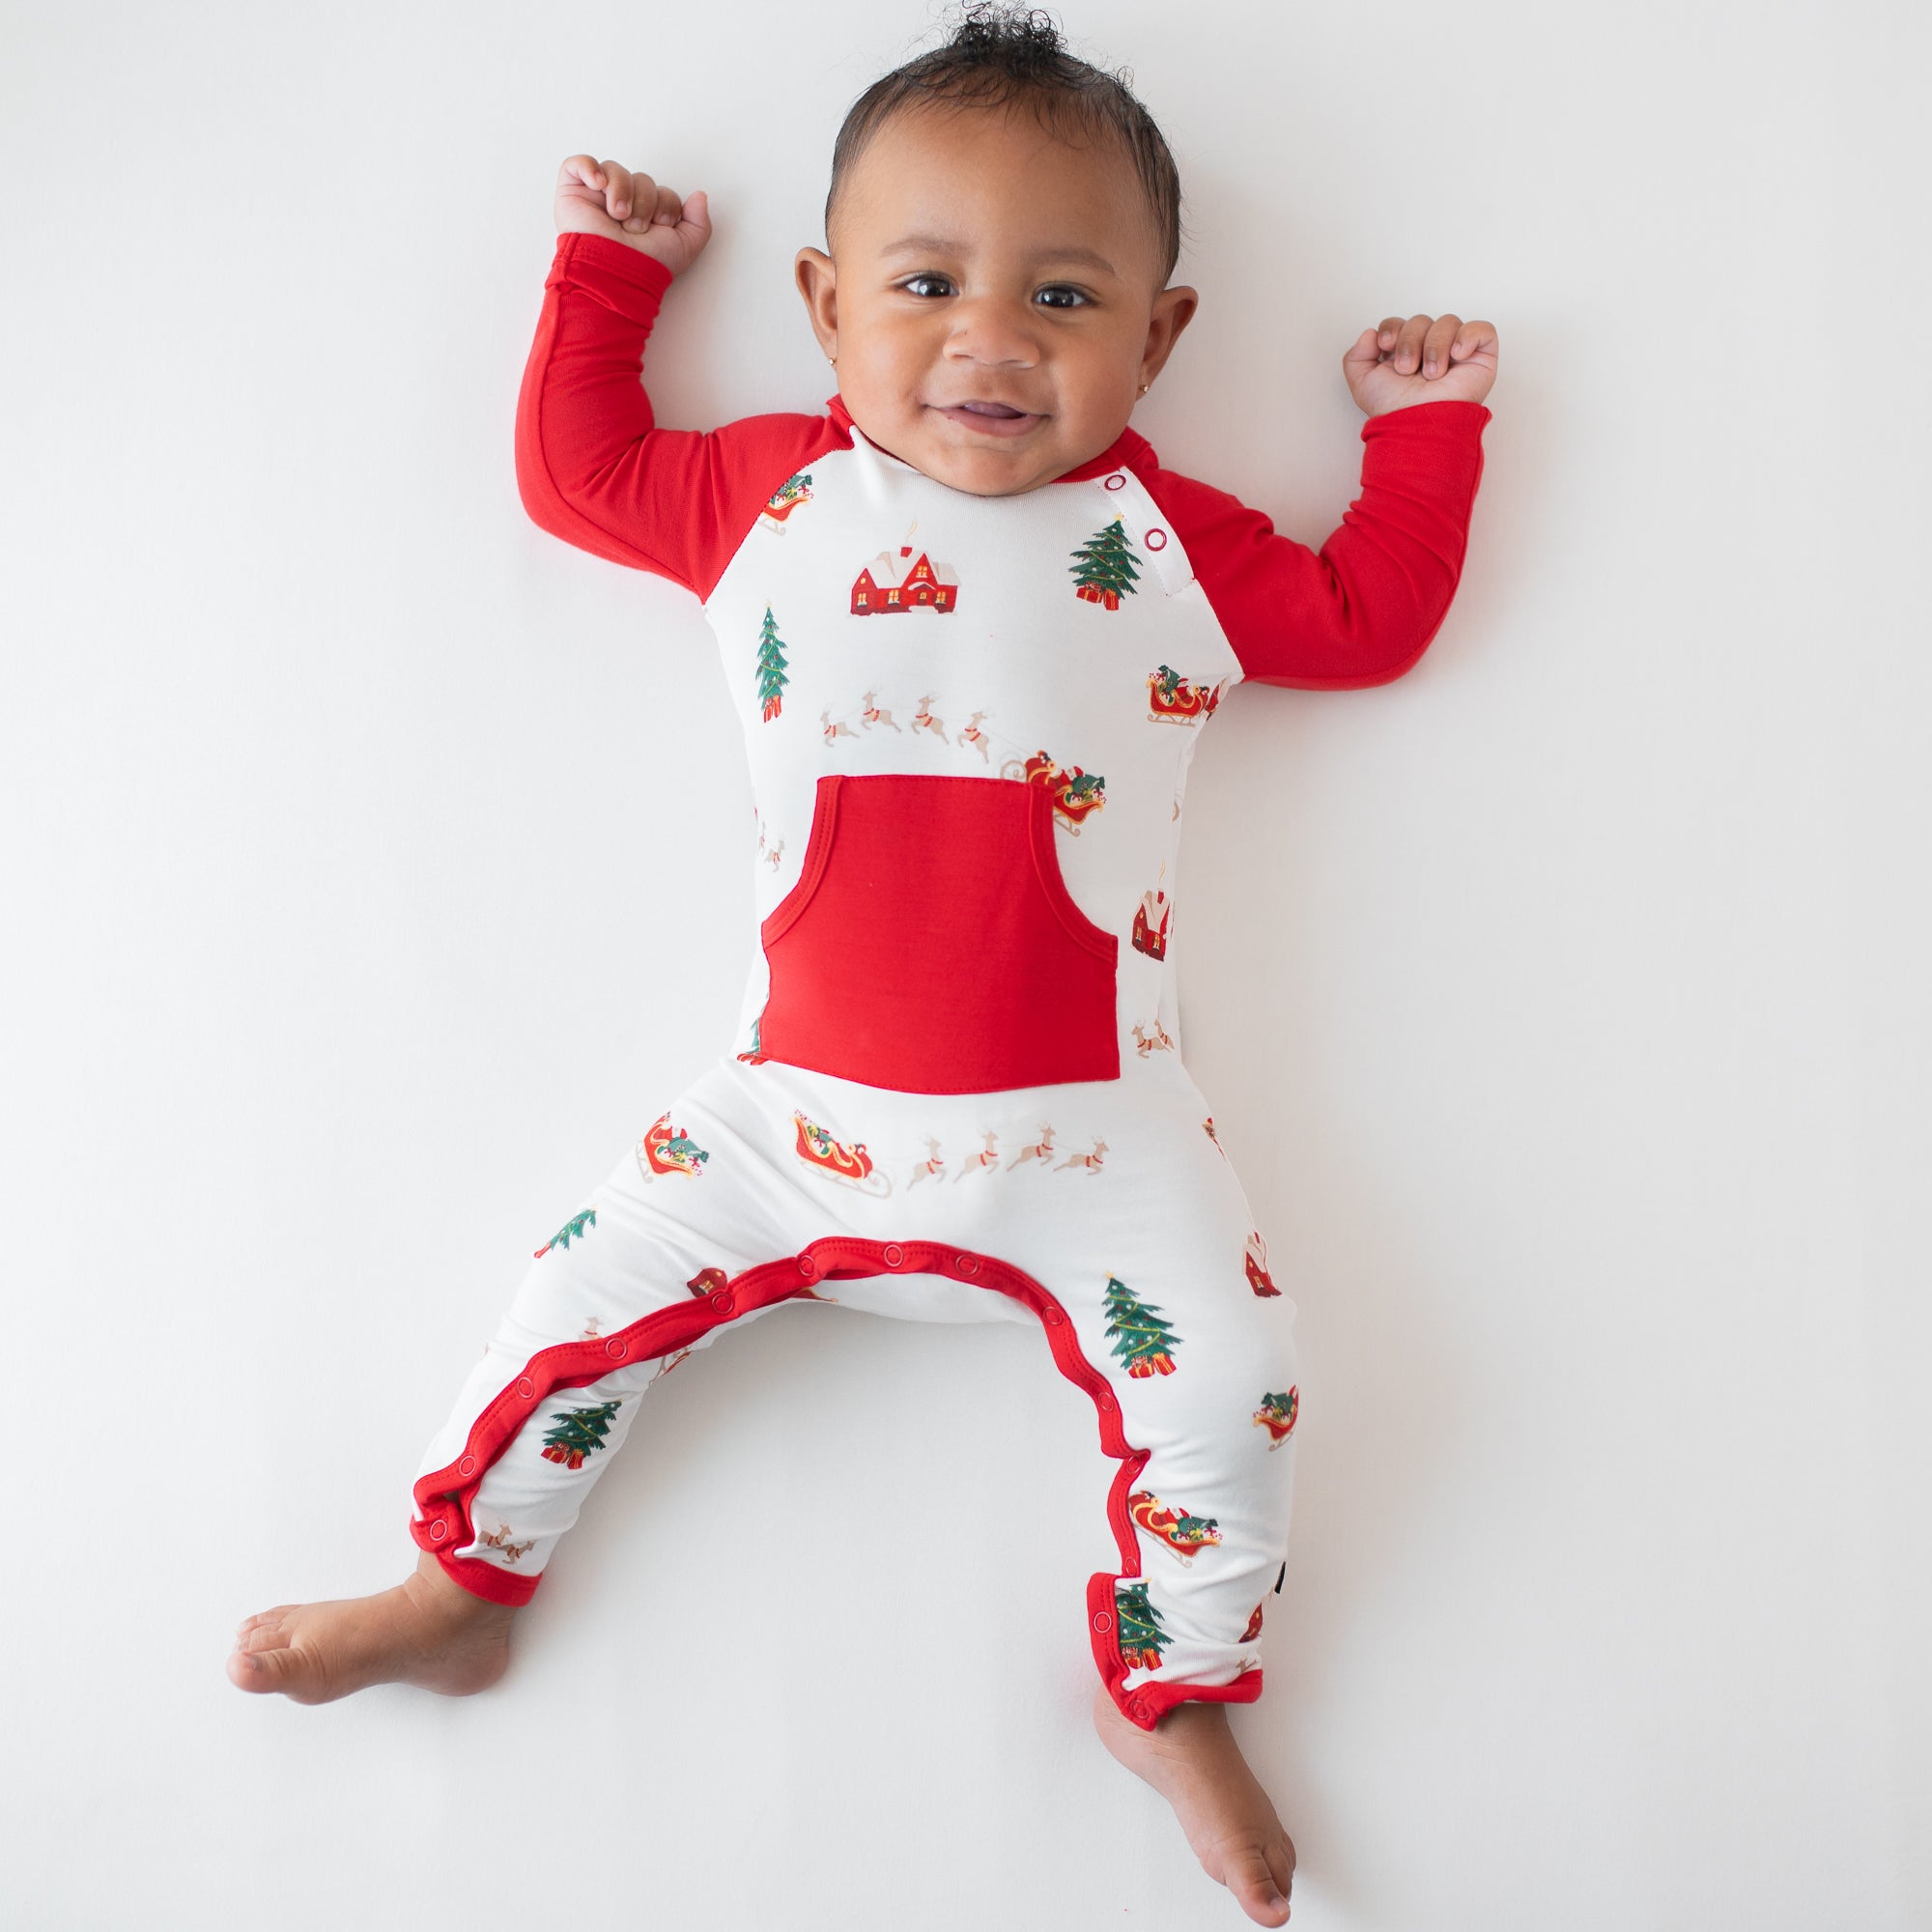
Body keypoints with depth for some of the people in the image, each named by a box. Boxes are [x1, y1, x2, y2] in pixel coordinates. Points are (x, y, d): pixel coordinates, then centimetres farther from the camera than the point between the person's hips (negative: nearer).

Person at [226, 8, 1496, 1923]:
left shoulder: (1167, 541, 3)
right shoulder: (770, 496, 5)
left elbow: (1366, 617, 10)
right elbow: (573, 468, 16)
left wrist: (1421, 427, 13)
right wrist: (603, 270, 21)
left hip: (1087, 1132, -1)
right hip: (798, 1105, 1)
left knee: (1229, 1377, -9)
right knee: (585, 1294, 1)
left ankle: (1167, 1693, 17)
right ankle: (459, 1587, 27)